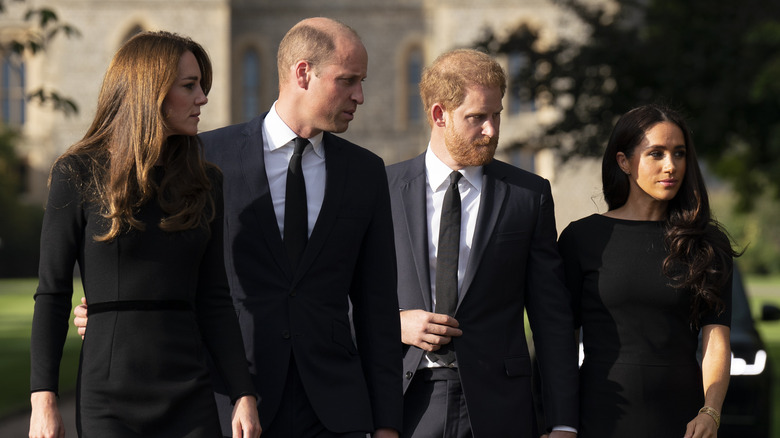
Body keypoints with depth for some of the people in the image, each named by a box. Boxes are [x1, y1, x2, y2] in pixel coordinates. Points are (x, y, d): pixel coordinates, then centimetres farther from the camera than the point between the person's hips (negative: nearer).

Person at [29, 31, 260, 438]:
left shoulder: (205, 183, 10)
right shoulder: (78, 174, -1)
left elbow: (214, 300, 10)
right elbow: (52, 293, -1)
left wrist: (244, 394, 2)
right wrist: (43, 397, -8)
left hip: (190, 400, 3)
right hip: (109, 400, -3)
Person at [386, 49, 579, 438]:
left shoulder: (529, 195, 5)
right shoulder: (385, 189, 5)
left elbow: (552, 317, 3)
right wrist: (395, 324, -10)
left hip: (496, 406, 0)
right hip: (407, 404, 0)